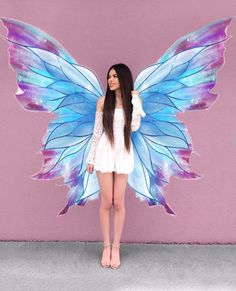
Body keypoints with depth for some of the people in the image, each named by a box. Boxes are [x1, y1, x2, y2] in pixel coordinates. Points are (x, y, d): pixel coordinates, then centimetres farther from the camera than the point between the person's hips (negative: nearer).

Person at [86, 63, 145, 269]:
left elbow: (134, 127, -9)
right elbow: (97, 131, 5)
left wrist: (136, 102, -10)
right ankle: (106, 246, 18)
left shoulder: (133, 100, 5)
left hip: (124, 153, 1)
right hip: (105, 152, 0)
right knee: (106, 202, 2)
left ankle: (116, 247, 17)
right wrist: (91, 158, 5)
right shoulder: (103, 101, 3)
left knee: (119, 202, 3)